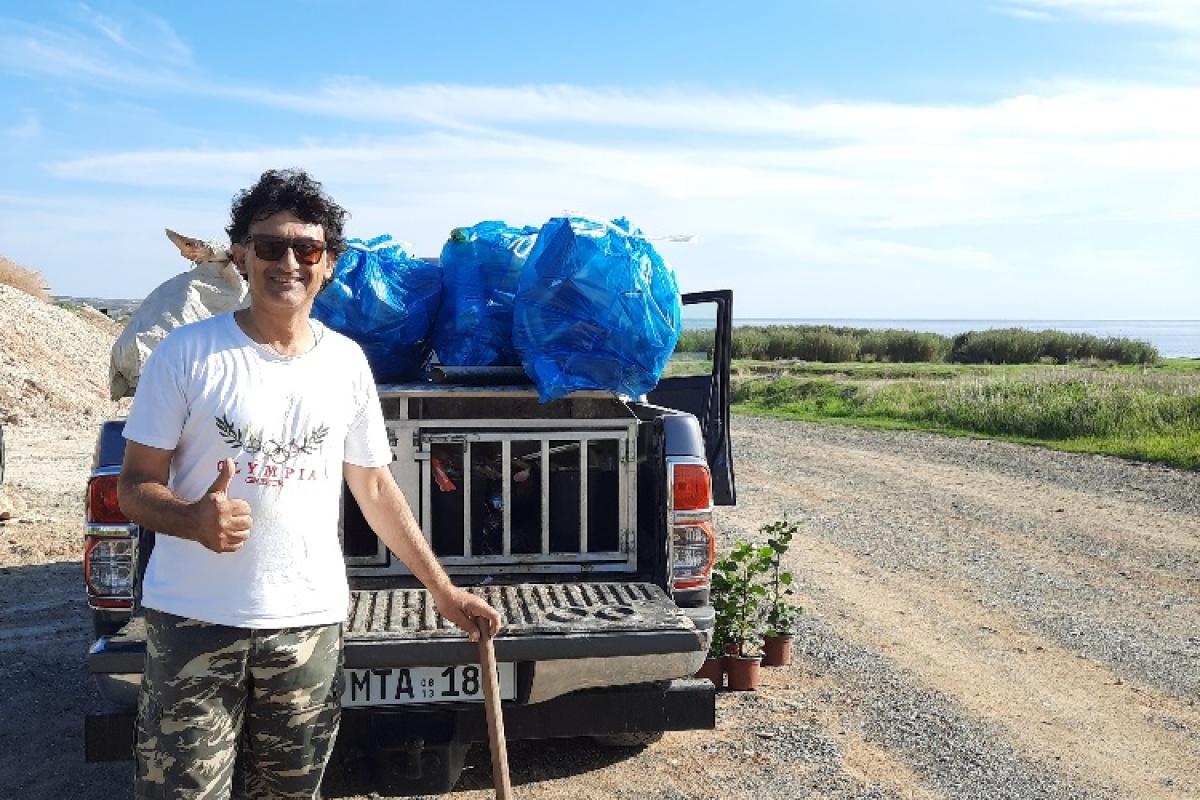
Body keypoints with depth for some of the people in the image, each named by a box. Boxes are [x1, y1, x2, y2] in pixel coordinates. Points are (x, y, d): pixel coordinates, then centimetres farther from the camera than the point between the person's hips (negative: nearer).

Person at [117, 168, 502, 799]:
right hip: (193, 622, -2)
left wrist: (444, 591, 11)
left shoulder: (346, 362, 5)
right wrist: (193, 518, -26)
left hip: (309, 624, 3)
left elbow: (375, 489, 12)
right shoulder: (186, 354, -6)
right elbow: (134, 485, -3)